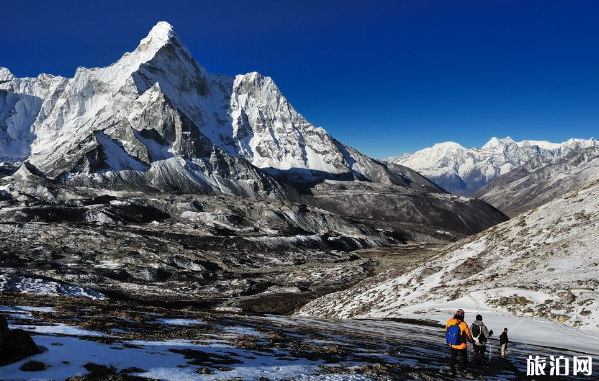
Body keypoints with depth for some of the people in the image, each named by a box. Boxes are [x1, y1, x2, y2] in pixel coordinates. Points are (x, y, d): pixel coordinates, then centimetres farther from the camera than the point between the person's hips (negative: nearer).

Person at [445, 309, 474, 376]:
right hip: (461, 345, -4)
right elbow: (468, 335, -12)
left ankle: (453, 370, 24)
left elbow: (446, 332, 4)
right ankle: (461, 368, 30)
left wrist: (448, 341, 21)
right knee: (463, 355, 24)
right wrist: (472, 341, 9)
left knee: (453, 356, 23)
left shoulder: (449, 322, -11)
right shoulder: (463, 325, -24)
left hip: (451, 344, 4)